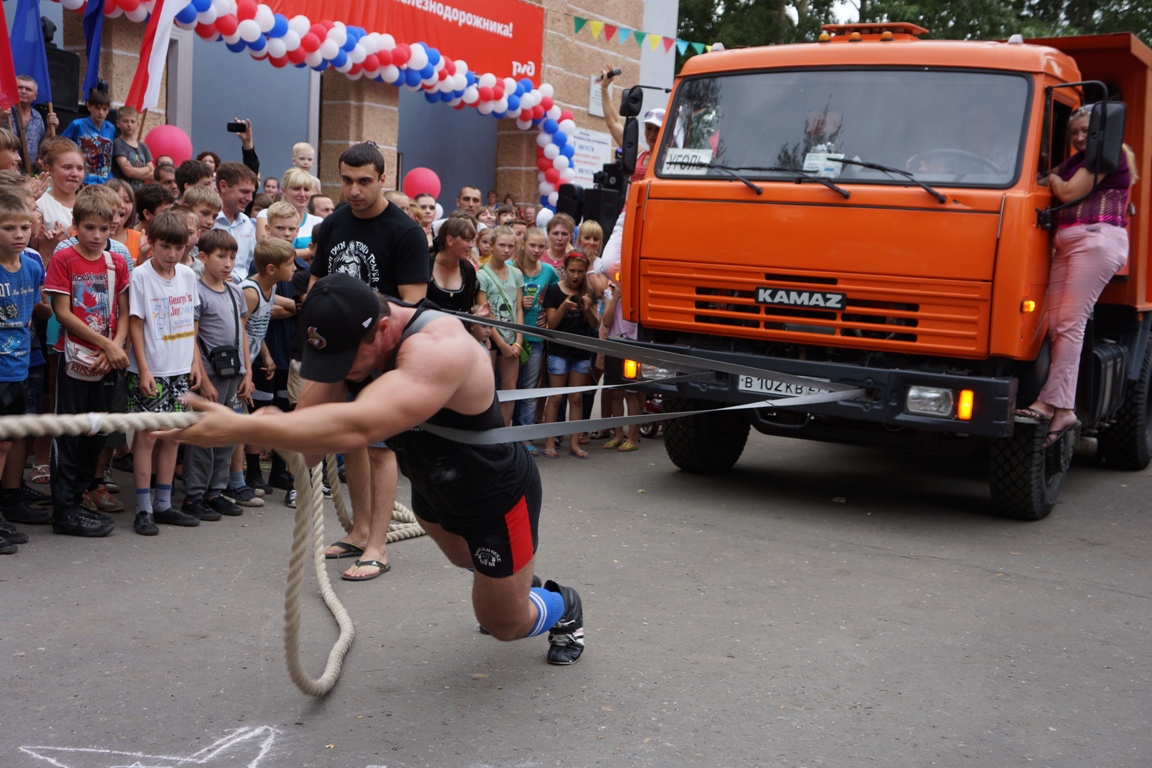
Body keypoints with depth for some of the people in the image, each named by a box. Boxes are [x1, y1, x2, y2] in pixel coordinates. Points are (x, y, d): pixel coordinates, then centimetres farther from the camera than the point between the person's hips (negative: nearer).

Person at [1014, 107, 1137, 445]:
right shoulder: (1076, 161, 27)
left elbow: (1070, 192, -6)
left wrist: (1053, 178, 11)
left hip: (1097, 237, -9)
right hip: (1067, 243, 9)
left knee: (1070, 322, -15)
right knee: (1056, 323, -3)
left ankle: (1053, 402, -18)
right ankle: (1064, 409, -6)